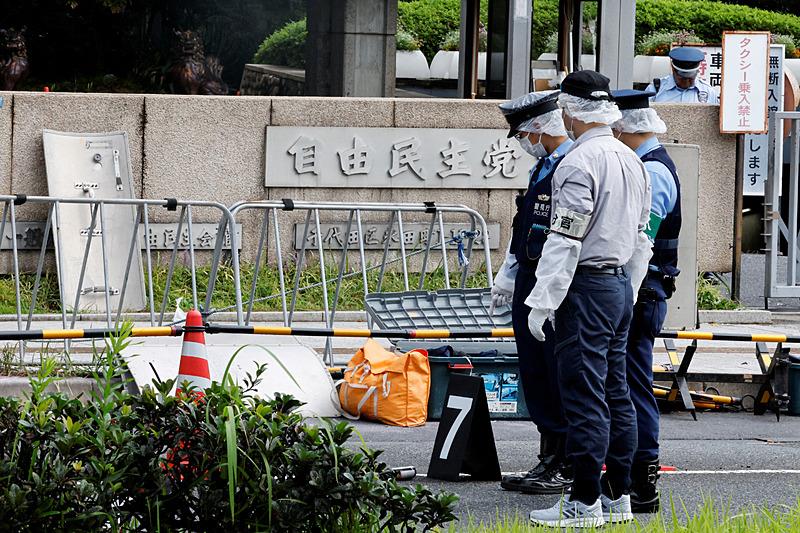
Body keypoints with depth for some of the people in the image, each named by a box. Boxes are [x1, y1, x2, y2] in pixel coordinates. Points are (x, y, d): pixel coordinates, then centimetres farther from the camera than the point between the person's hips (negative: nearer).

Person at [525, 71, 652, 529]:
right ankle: (618, 495, 18)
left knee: (584, 396, -7)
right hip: (622, 285, 9)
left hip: (586, 288, -9)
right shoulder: (632, 161, 13)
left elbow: (565, 240, -19)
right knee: (616, 393, 13)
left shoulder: (579, 162, -15)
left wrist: (542, 302, -16)